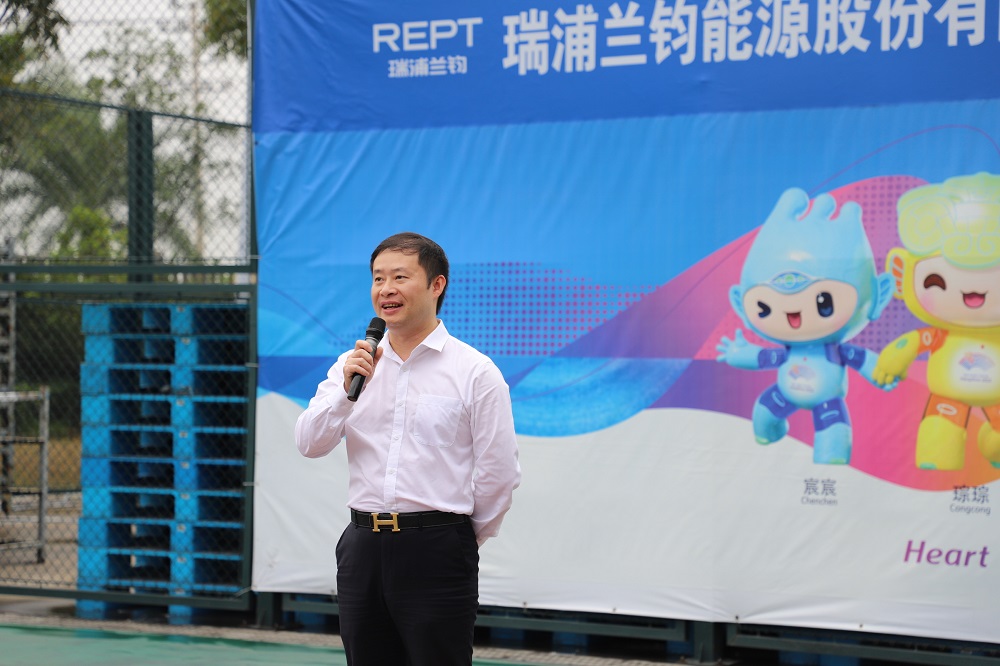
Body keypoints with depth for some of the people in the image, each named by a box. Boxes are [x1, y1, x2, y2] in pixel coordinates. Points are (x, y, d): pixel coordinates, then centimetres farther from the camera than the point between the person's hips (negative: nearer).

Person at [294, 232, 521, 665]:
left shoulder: (475, 372, -5)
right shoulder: (355, 364, 10)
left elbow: (499, 473, -4)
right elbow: (309, 444, 2)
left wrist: (459, 539, 6)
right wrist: (346, 389, -13)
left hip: (436, 554, -5)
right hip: (363, 547, 5)